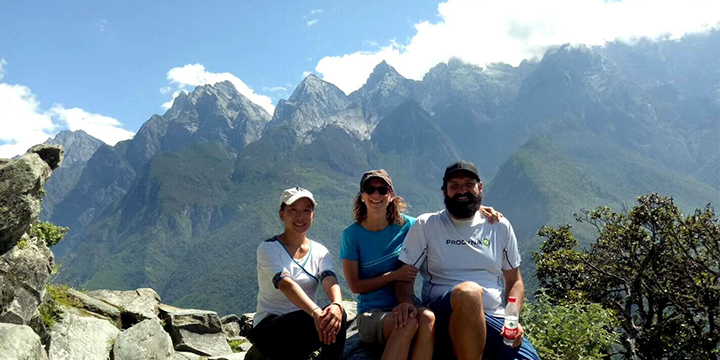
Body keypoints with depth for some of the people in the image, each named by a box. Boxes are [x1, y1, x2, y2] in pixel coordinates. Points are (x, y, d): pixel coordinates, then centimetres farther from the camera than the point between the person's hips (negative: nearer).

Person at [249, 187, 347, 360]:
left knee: (336, 316, -29)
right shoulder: (268, 248, -7)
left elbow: (330, 282, -14)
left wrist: (337, 305, -39)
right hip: (269, 330, -4)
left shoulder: (320, 252, 7)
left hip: (303, 329, 4)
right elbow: (286, 284, -25)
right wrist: (315, 312, -43)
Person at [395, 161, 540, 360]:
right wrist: (407, 306, -17)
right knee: (468, 291, -37)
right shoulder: (426, 225, 6)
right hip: (443, 313, -2)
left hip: (493, 318, 3)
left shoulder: (500, 227, 14)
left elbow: (514, 281, 17)